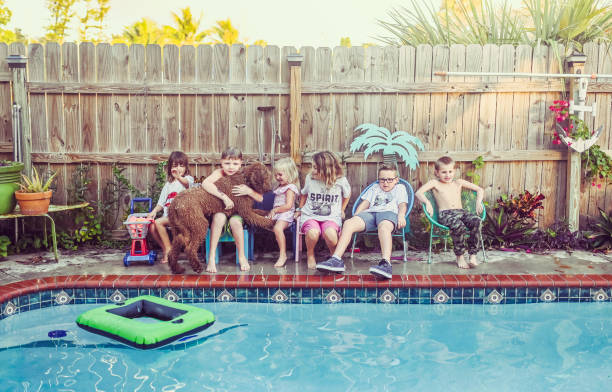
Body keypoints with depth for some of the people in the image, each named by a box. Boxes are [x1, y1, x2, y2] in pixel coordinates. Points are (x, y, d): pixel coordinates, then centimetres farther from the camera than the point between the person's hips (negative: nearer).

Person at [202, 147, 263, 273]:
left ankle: (241, 256, -11)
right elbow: (205, 183, -30)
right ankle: (211, 257, -25)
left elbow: (260, 198, -8)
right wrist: (224, 197, -35)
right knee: (219, 217, -33)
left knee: (234, 221, -32)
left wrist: (248, 191, -27)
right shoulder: (220, 173, -9)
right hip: (219, 211, 0)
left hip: (237, 214, 0)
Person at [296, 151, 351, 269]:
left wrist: (341, 210, 21)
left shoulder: (340, 180, -4)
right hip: (309, 215, 1)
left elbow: (347, 195, 19)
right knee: (313, 233, -35)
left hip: (332, 217, -1)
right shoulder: (309, 178, -1)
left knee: (330, 233, -35)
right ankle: (310, 254, 0)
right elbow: (304, 194, 21)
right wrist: (300, 209, 22)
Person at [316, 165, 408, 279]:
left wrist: (401, 216, -9)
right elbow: (365, 203, 29)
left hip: (389, 212, -4)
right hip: (370, 212, 4)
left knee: (383, 227, -42)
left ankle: (386, 263, -63)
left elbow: (402, 204, 13)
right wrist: (355, 216, 11)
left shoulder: (400, 188, 30)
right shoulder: (374, 188, 40)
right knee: (348, 223, -25)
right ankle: (336, 259, -35)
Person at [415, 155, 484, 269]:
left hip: (461, 212, 4)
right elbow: (418, 193, 1)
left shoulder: (458, 183, 23)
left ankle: (473, 255, -23)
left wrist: (478, 202, 7)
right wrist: (427, 202, -16)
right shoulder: (434, 183, 14)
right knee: (458, 225, -37)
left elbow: (480, 190, 25)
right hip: (445, 214, -4)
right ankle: (459, 256, -18)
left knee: (476, 221, -29)